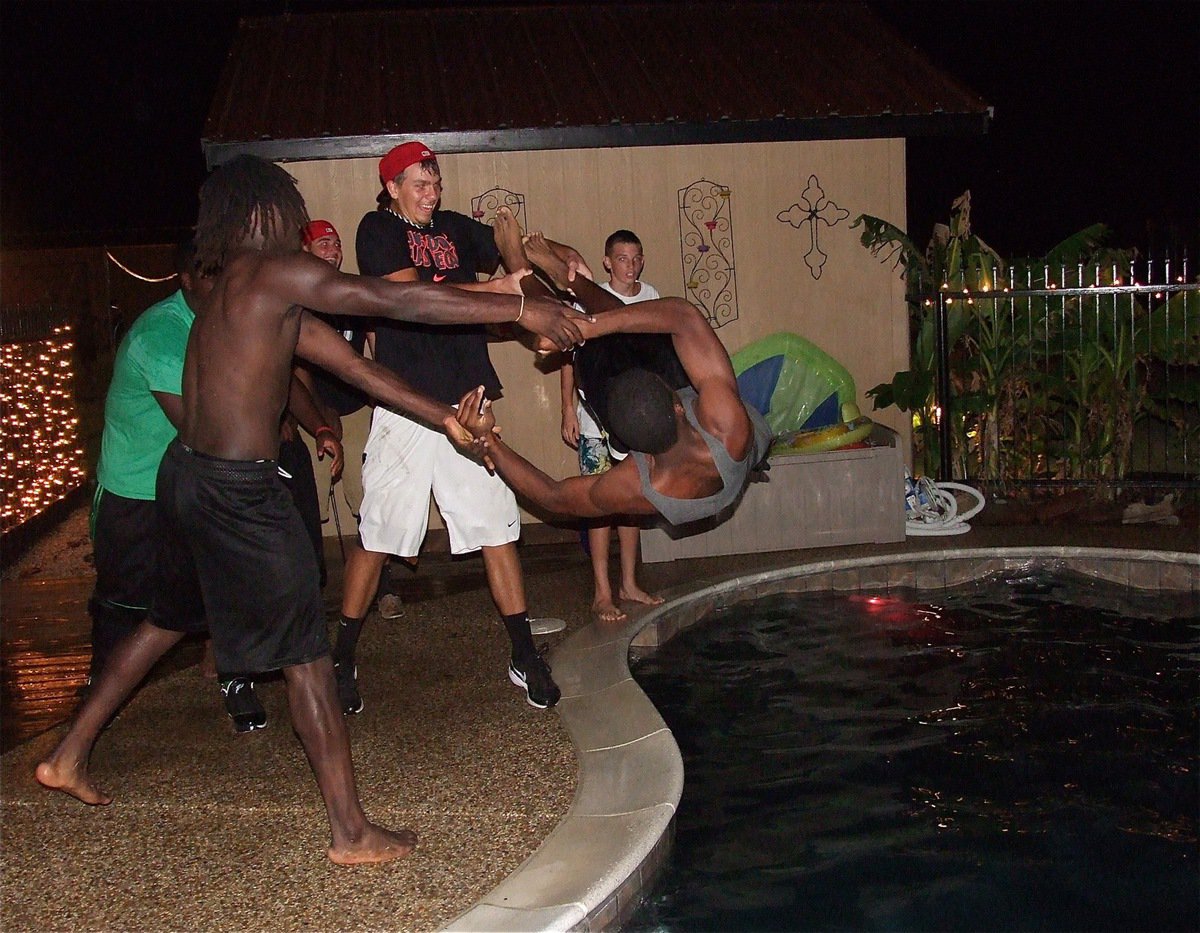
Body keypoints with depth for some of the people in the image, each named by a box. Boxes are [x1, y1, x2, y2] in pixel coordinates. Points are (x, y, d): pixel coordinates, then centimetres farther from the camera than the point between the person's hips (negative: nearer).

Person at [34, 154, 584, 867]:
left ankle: (69, 757, 40)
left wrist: (444, 418, 12)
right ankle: (352, 832, 6)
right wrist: (520, 309, -15)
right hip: (238, 489, -10)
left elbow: (356, 365, 13)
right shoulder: (274, 271, -14)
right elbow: (398, 300, -18)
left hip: (187, 477, 10)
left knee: (170, 617, 28)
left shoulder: (272, 297, 15)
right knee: (307, 654, -2)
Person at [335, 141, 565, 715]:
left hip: (465, 404, 4)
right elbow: (413, 293, -14)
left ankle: (525, 657, 11)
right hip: (405, 405, -4)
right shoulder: (378, 230, 1)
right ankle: (343, 660, 18)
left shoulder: (456, 229, 15)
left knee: (498, 528, 2)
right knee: (377, 537, 2)